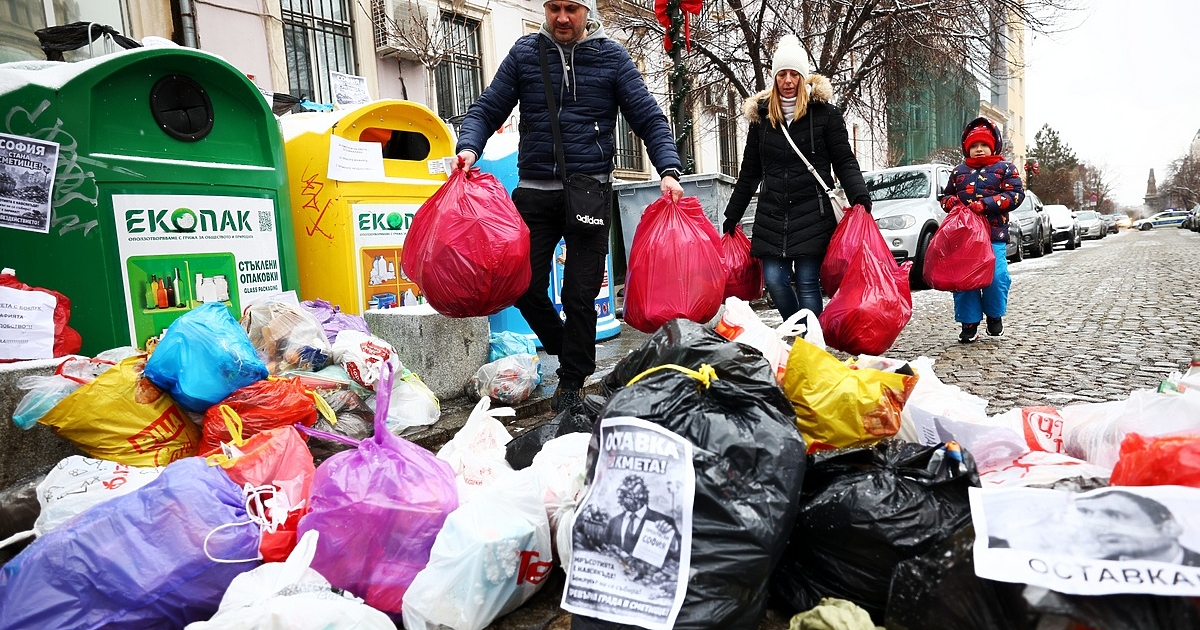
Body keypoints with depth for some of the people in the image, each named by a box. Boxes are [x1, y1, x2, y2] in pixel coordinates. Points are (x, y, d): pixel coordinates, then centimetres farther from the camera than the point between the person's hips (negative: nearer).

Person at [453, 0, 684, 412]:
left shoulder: (612, 57, 5)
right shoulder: (524, 53, 8)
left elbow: (648, 117, 1)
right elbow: (487, 110, 6)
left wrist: (668, 169, -14)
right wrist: (468, 147, -15)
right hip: (534, 190, 2)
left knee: (580, 293, 2)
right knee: (525, 286, 1)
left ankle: (571, 384, 18)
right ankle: (566, 352, 27)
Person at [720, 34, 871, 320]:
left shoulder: (824, 113, 2)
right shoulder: (761, 116, 12)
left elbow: (844, 162, 2)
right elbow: (749, 173, 18)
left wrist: (860, 197, -15)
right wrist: (731, 217, 19)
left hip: (813, 213, -3)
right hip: (772, 214, 4)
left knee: (807, 284, -6)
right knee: (774, 279, -3)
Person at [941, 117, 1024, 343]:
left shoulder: (1005, 168, 9)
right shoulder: (959, 171, 19)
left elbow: (1016, 194, -2)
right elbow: (946, 195, 26)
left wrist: (985, 204, -13)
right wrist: (950, 201, 0)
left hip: (994, 234, -3)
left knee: (996, 277, -14)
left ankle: (995, 315, 13)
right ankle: (969, 324, 6)